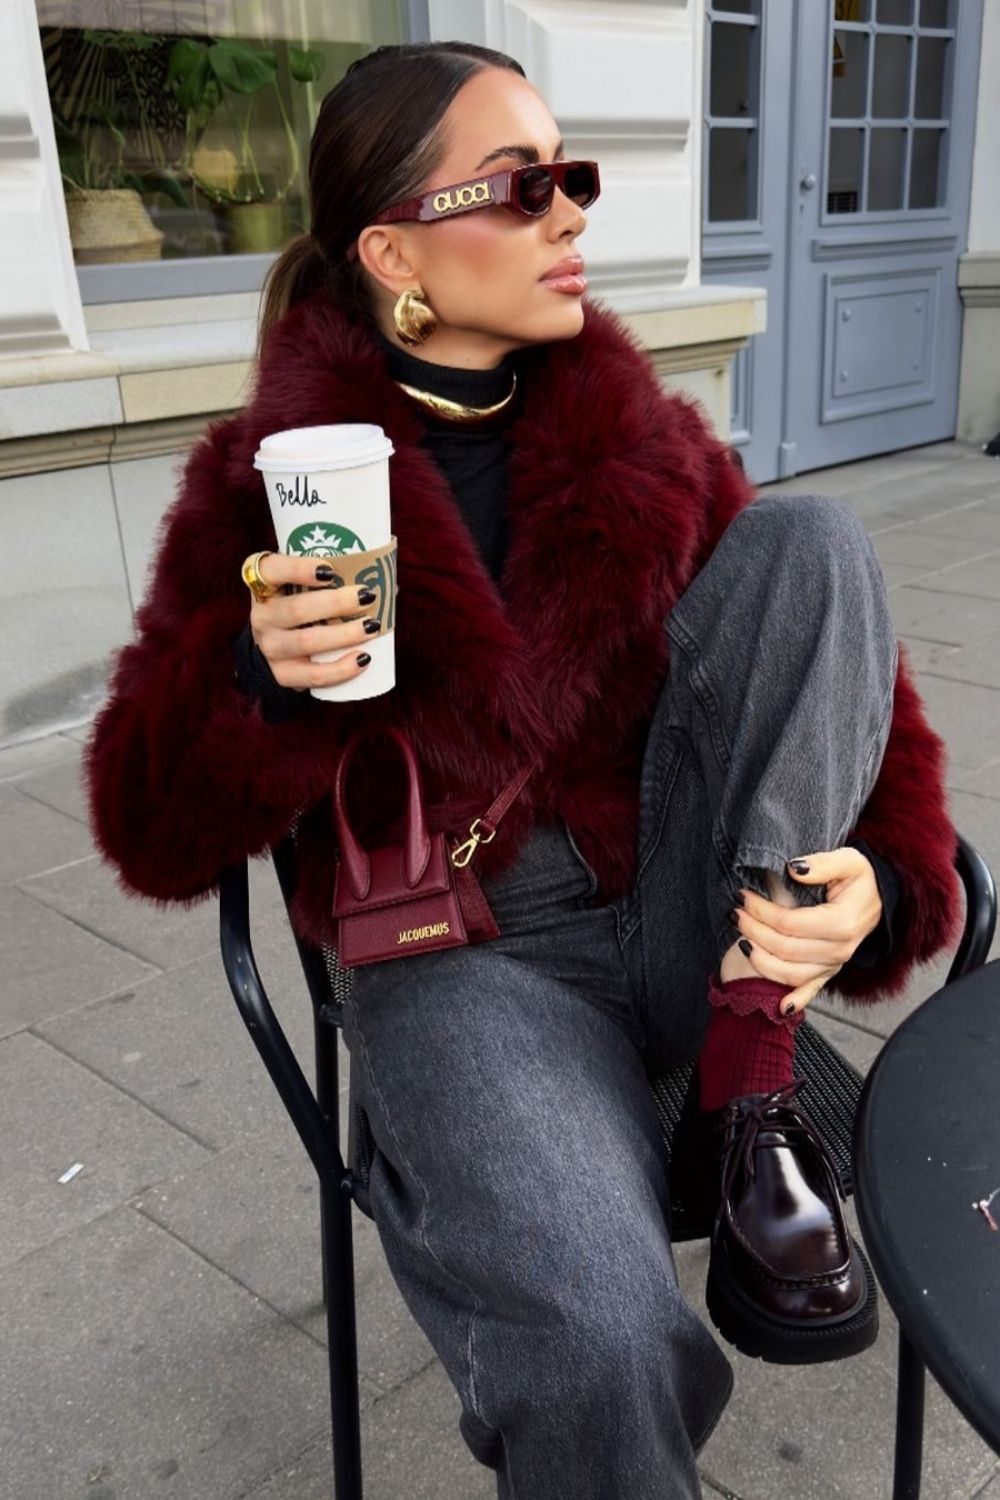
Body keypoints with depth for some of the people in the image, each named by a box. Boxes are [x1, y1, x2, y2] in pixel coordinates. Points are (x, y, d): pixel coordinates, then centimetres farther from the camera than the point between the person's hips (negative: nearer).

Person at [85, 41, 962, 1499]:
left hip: (698, 929, 4)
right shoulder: (267, 477, -1)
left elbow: (826, 650, 5)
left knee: (809, 534, -14)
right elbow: (154, 831, -1)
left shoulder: (644, 443, 7)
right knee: (602, 1363, -33)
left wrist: (882, 878, -15)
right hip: (472, 963, -3)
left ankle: (754, 1091, -14)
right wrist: (258, 679, -22)